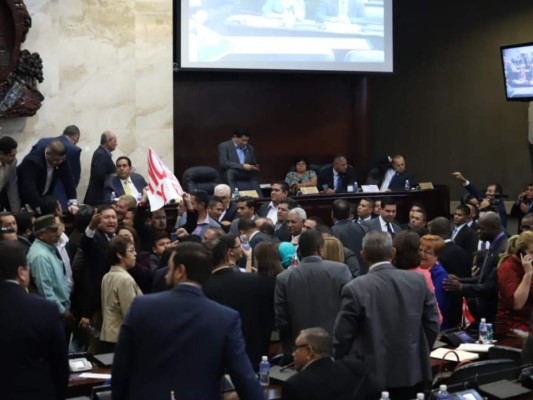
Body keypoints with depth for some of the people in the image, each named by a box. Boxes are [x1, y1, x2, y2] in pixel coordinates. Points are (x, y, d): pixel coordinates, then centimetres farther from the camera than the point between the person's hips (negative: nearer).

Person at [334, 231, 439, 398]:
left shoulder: (355, 289, -15)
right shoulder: (418, 281, -4)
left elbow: (342, 336, -10)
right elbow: (432, 325, 2)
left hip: (370, 374, -3)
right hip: (411, 370, 3)